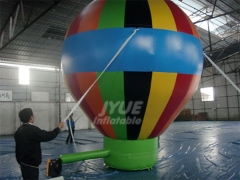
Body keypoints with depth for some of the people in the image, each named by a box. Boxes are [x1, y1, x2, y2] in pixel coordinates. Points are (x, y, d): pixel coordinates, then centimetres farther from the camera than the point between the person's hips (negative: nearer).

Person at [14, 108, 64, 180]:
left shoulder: (19, 130, 5)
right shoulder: (33, 130, -23)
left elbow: (18, 148, 12)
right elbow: (48, 136, -18)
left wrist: (20, 161, 21)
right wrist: (59, 127, -4)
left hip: (23, 163, 9)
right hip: (31, 164, -9)